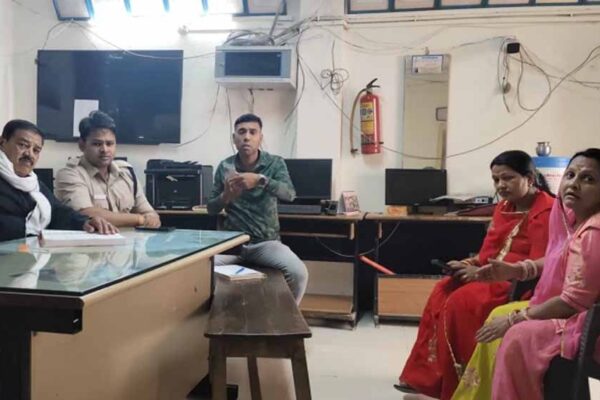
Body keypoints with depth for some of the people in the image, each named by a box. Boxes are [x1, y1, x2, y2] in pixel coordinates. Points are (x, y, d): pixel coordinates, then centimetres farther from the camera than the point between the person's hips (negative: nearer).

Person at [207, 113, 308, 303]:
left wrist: (260, 180, -35)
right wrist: (226, 196, -16)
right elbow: (211, 209, 6)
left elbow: (289, 194, -19)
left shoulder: (275, 163, -1)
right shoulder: (224, 167, 4)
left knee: (298, 273, -26)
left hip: (267, 241, -1)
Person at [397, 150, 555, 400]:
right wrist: (471, 264, -6)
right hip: (495, 276, 9)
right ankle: (427, 377, -4)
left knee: (461, 302, -25)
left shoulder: (546, 211, -16)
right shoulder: (504, 207, 14)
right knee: (441, 292, -8)